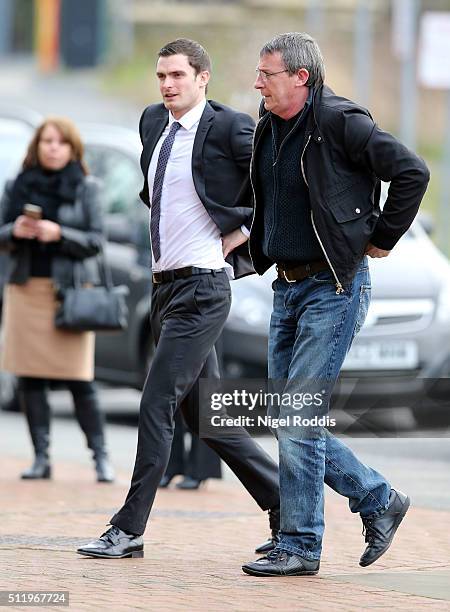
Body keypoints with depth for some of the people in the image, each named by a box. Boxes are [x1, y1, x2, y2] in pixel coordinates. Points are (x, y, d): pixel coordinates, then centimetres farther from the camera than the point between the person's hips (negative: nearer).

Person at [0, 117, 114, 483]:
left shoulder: (86, 188, 3)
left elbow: (95, 240, 0)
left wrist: (59, 234, -16)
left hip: (71, 289, -3)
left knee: (79, 380, -8)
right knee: (31, 377, 1)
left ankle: (101, 456, -2)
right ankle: (41, 458, 7)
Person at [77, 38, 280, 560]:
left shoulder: (229, 128, -11)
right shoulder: (152, 122, 13)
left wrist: (242, 232, -9)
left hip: (201, 286, -9)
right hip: (165, 283, 9)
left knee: (157, 404, -11)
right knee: (204, 413, 11)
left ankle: (129, 529, -7)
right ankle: (284, 507, 21)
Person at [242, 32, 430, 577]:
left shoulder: (340, 124, -14)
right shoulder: (268, 129, 10)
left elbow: (412, 171, -17)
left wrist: (383, 239, -9)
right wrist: (257, 255, 19)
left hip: (334, 287, -9)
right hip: (287, 287, 9)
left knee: (300, 417, -9)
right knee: (287, 418, 9)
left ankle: (299, 547, -1)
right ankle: (378, 500, 23)